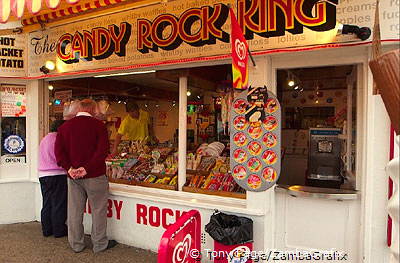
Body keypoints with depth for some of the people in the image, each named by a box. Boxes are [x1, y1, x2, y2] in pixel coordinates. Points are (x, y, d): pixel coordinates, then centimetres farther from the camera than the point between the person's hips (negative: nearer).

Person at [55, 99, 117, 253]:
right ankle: (100, 244, 16)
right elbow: (103, 150, -18)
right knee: (98, 210, 7)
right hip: (94, 176, -4)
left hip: (73, 176, 5)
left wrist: (69, 168, -8)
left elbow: (59, 151, 0)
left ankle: (76, 244, 25)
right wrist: (87, 168, -18)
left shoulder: (65, 126, 7)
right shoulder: (98, 125, -7)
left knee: (75, 211, 13)